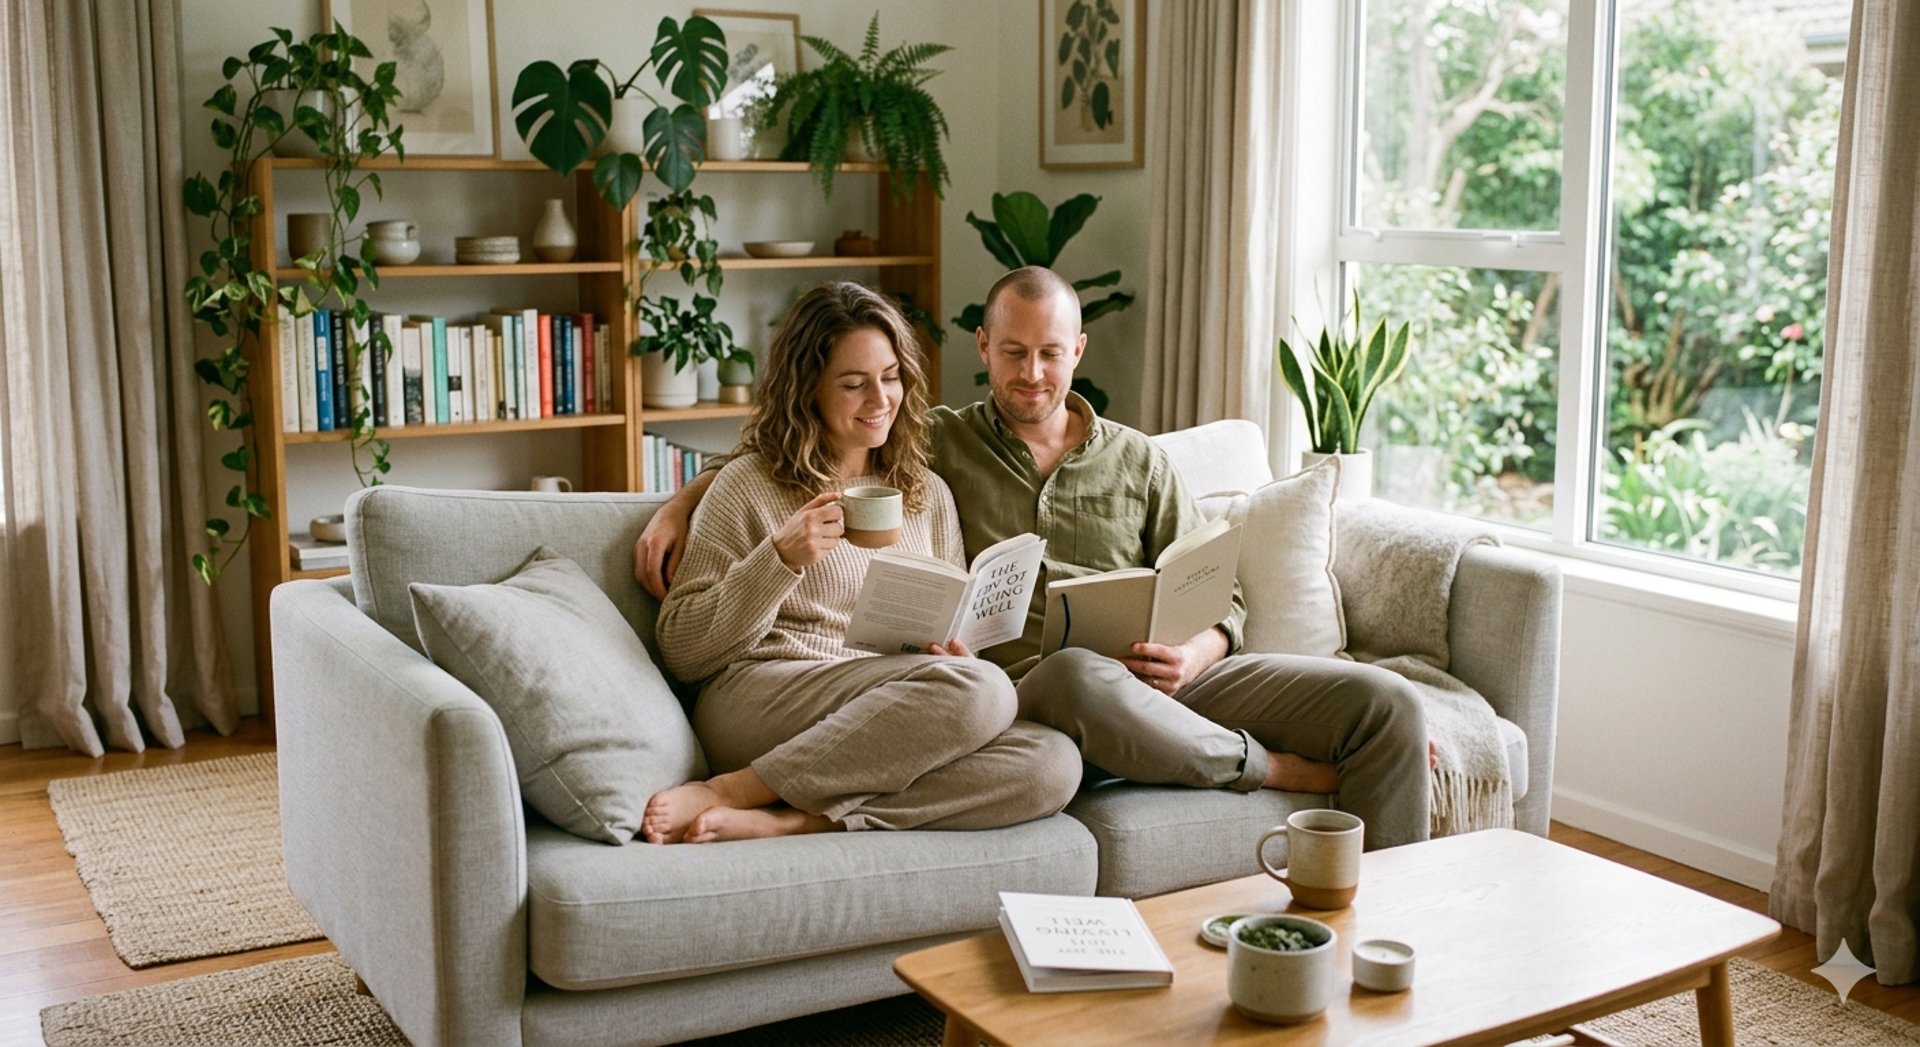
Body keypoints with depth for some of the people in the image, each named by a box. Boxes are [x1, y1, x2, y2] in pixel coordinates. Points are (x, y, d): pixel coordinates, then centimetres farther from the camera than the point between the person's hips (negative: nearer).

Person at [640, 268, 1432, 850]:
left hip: (1169, 684, 3)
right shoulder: (936, 443, 14)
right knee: (1078, 676, -42)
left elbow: (1220, 600, 17)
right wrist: (677, 507, 1)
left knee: (1387, 704, -17)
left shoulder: (1137, 460, 20)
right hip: (1040, 681, -3)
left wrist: (1195, 656, -6)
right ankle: (1287, 771, -18)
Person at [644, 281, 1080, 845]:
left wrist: (954, 649, -3)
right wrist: (781, 559, -11)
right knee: (980, 689, -32)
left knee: (1053, 763, -26)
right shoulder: (749, 484, 6)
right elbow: (682, 650, 1)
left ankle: (781, 820, -25)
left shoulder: (929, 495, 20)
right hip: (757, 702, -5)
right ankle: (724, 794, -22)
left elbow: (956, 631, 22)